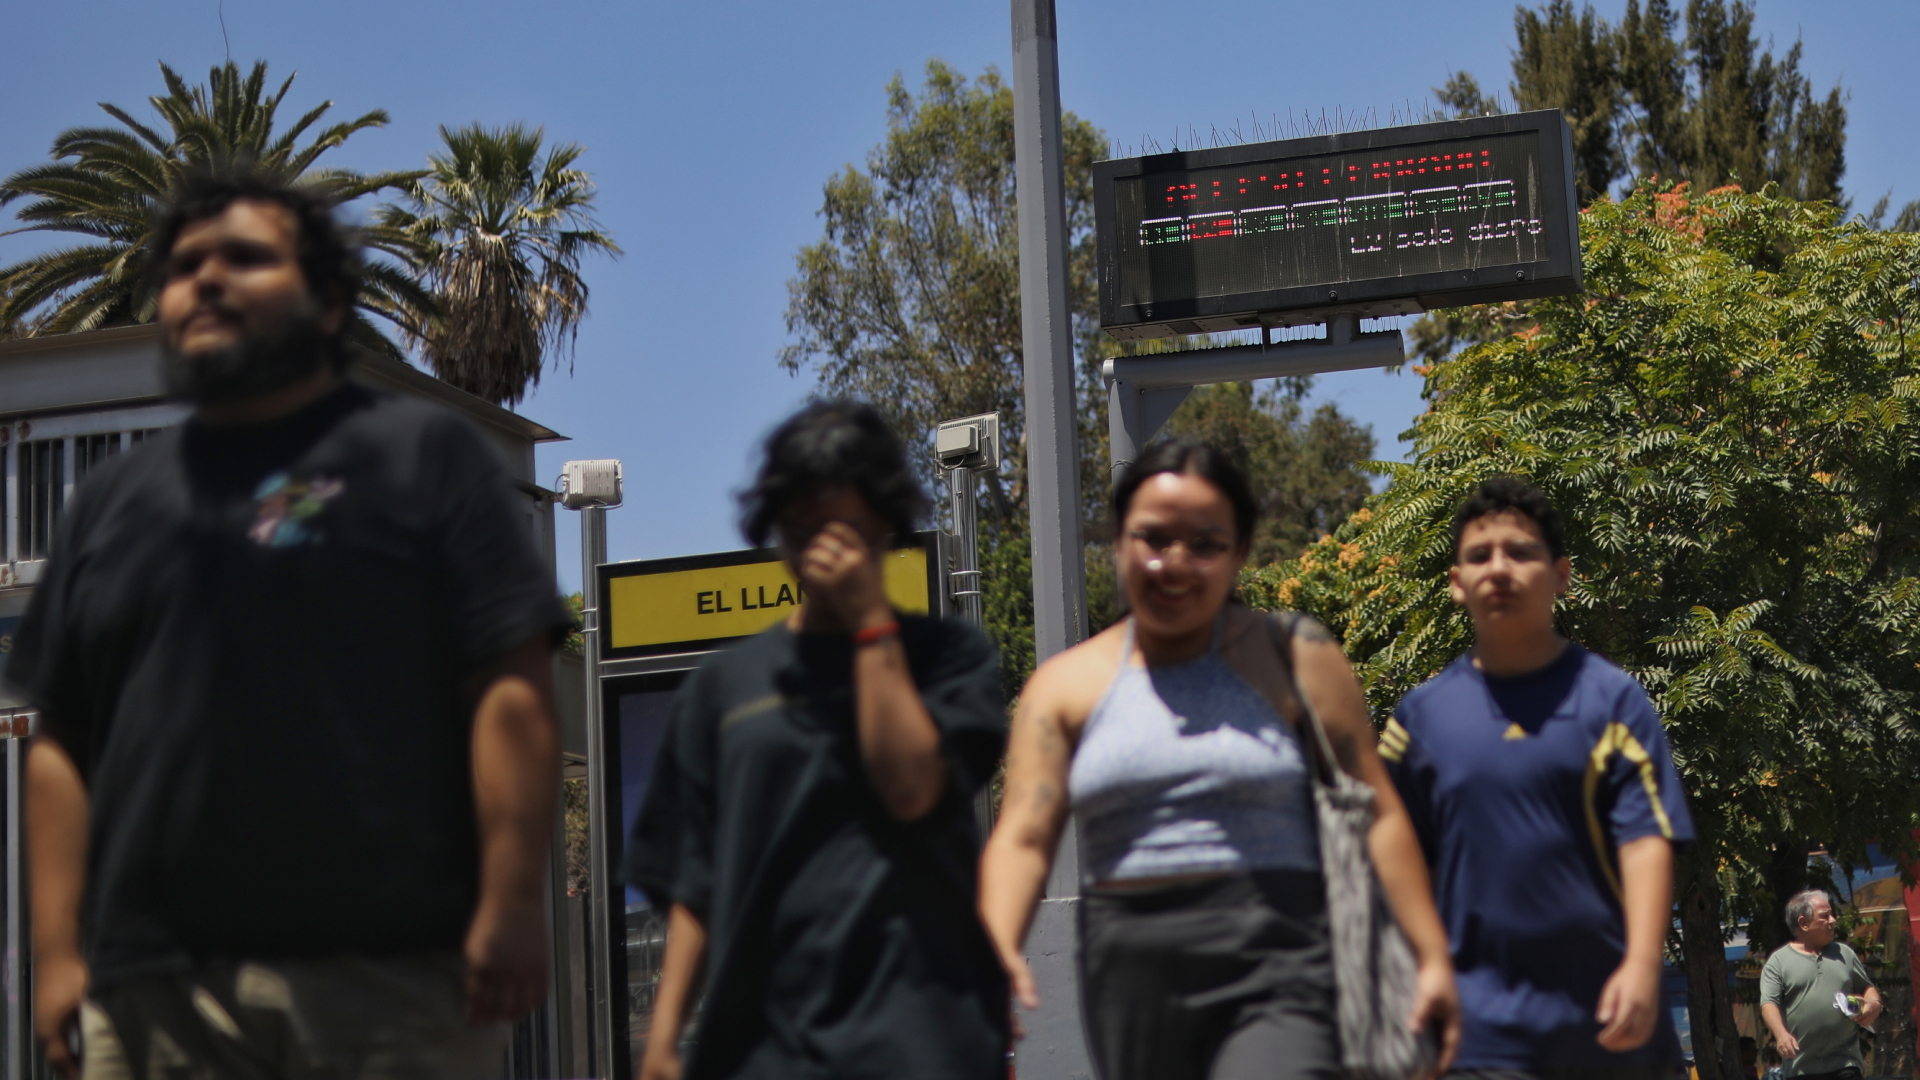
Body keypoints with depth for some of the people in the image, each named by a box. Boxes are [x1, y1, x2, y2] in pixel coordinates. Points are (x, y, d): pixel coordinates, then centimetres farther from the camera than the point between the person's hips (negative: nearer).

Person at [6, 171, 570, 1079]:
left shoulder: (421, 455, 7)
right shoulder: (114, 499, 21)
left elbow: (511, 692, -2)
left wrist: (511, 906, -11)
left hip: (387, 977, -3)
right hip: (149, 990, 4)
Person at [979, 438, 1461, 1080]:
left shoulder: (1291, 659, 4)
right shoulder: (1067, 685, 8)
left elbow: (1378, 815, 4)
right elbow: (1022, 838, -1)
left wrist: (1432, 957, -2)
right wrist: (997, 946, -20)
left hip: (1274, 965, -3)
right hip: (1130, 983, 3)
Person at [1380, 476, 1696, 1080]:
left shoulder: (1611, 698, 1)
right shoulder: (1423, 713, 7)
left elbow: (1647, 837, -6)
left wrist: (1641, 967, -17)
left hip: (1606, 1013, 0)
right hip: (1483, 1022, 0)